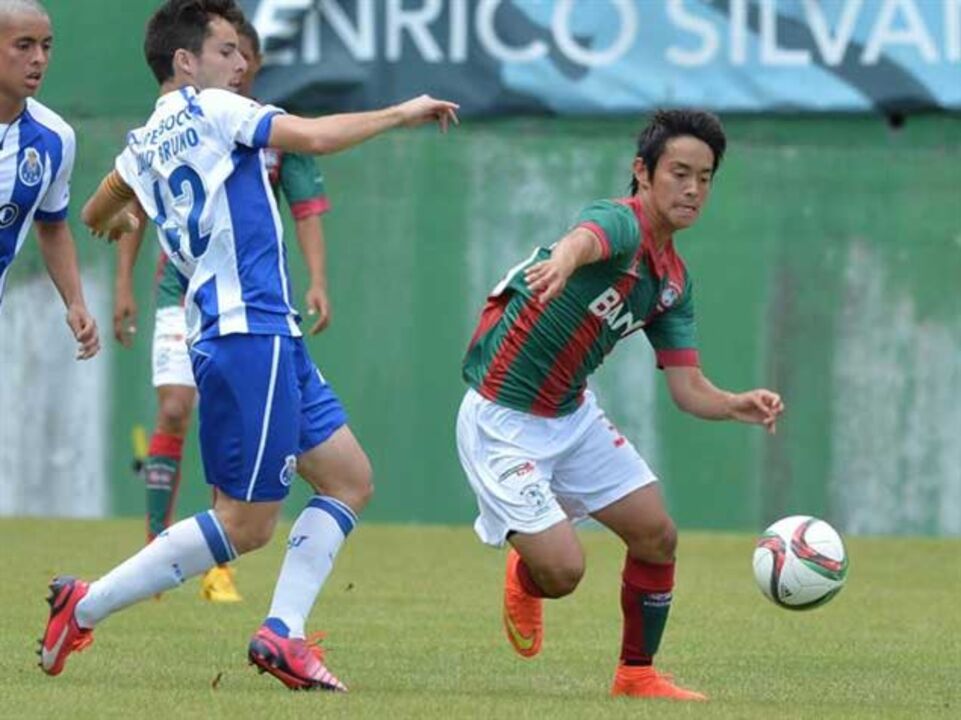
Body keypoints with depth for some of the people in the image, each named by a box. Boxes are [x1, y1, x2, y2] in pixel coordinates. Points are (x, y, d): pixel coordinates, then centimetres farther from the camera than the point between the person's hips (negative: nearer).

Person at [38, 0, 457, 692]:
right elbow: (314, 137, -19)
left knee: (349, 479, 10)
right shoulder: (212, 110, -8)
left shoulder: (146, 143, 16)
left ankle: (282, 634, 3)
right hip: (250, 332, -9)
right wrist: (403, 113, -6)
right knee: (246, 524, -6)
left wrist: (120, 219, 57)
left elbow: (97, 215, 32)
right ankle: (86, 606, -2)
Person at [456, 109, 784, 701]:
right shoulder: (620, 224, -22)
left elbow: (687, 386, 3)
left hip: (573, 415, 8)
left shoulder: (674, 281, 4)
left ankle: (638, 674, 23)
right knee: (563, 570, -14)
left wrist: (740, 406, -20)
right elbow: (586, 239, -49)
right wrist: (564, 259, -74)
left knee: (657, 536, 4)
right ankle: (524, 577, 23)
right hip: (503, 420, -8)